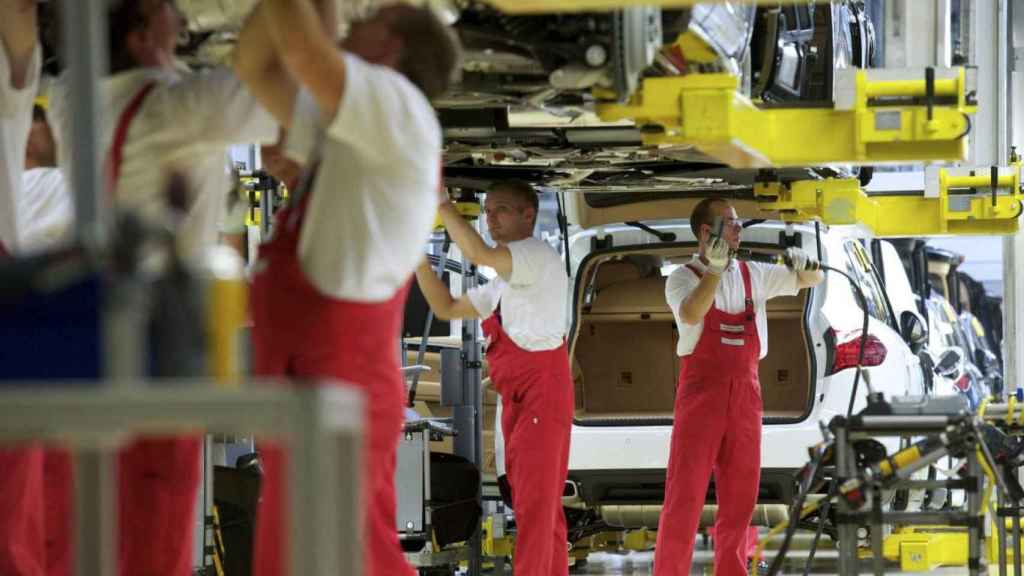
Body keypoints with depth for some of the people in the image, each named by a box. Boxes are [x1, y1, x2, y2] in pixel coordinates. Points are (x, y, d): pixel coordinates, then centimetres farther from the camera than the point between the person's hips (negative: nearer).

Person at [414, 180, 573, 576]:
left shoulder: (539, 257, -7)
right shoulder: (504, 282, 22)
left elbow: (477, 254, -25)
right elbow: (446, 308, 24)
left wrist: (440, 203, -16)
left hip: (542, 391, -10)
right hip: (516, 397, 10)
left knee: (534, 503, -14)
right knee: (543, 506, 11)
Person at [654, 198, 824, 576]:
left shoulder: (754, 276, 12)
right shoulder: (683, 278, -2)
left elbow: (814, 279, 18)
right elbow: (690, 315, -23)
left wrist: (803, 263, -5)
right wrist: (714, 269, -32)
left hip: (745, 394, 5)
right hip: (701, 390, -5)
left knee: (739, 496, 5)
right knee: (685, 494, -8)